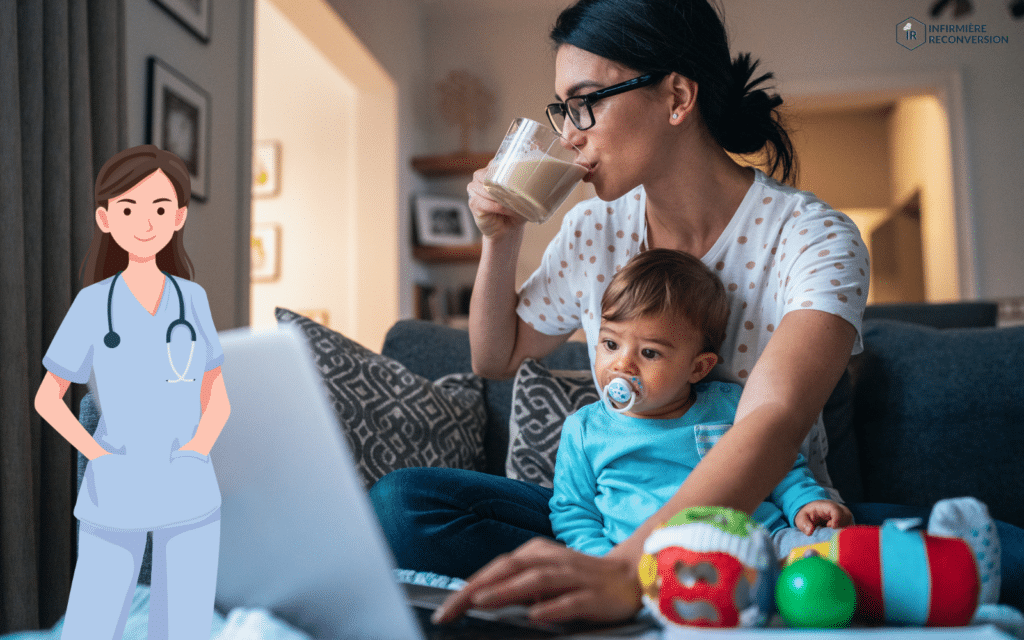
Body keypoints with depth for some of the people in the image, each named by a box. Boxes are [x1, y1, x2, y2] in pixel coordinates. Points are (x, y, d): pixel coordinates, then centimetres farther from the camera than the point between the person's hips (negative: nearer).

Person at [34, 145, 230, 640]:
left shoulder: (192, 298, 3)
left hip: (189, 494, 2)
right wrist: (101, 459, -9)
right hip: (117, 497, -2)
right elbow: (47, 398, 3)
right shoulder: (91, 304, -4)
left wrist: (196, 452, -10)